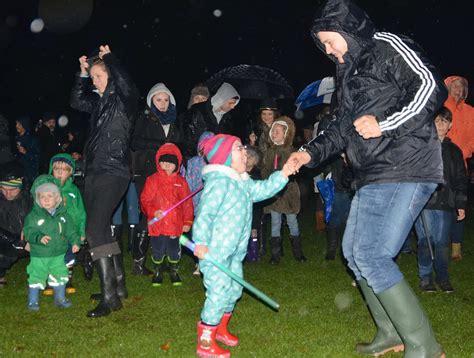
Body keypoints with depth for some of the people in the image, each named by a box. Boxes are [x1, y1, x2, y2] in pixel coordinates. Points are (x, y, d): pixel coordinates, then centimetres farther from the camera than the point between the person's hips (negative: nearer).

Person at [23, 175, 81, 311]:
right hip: (39, 255, -3)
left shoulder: (63, 214, 1)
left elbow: (71, 231, 6)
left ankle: (60, 298, 31)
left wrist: (75, 242, -6)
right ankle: (32, 301, 18)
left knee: (60, 276, 13)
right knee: (36, 278, 2)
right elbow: (28, 232, -18)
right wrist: (39, 238, -35)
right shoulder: (33, 216, -9)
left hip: (59, 254, 3)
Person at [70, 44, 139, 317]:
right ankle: (119, 285, 23)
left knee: (95, 229, -18)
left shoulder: (124, 100, -5)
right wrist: (83, 73, 18)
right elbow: (76, 101, 30)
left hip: (113, 172, -9)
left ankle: (110, 296, -16)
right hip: (95, 171, 9)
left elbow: (126, 84, -26)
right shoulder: (99, 102, 16)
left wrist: (109, 58, -10)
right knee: (102, 230, 12)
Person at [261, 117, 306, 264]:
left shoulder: (291, 151, -4)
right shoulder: (269, 151, 8)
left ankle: (297, 251, 18)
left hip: (288, 190, -3)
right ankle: (275, 253, 12)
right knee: (275, 223, 6)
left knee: (292, 221, 6)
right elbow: (264, 170, 8)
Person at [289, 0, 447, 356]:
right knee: (353, 251, 14)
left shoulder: (387, 47, -5)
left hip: (405, 172, -10)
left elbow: (432, 87, -17)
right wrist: (310, 152, 11)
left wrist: (384, 124, -20)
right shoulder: (348, 71, 20)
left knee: (372, 255, -15)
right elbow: (341, 127, 24)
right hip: (372, 177, 10)